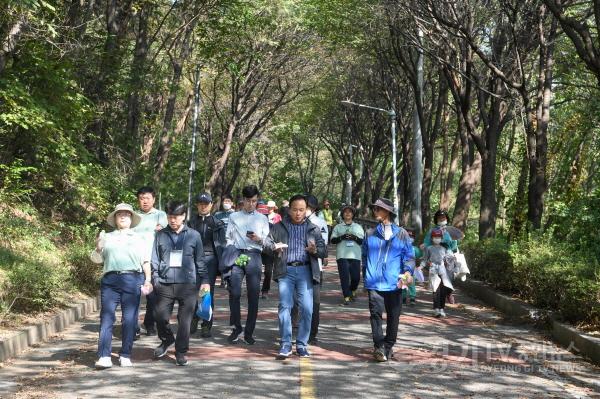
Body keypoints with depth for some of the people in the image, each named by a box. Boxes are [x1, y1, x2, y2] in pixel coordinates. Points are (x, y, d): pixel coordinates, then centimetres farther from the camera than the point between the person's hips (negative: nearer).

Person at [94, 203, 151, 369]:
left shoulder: (138, 238, 19)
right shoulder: (107, 237, 19)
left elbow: (145, 261, 14)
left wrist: (148, 279, 1)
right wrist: (98, 248, -4)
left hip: (132, 279, 0)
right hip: (110, 279, 0)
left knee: (130, 319, -1)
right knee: (107, 317, -8)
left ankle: (125, 356, 7)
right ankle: (104, 357, -10)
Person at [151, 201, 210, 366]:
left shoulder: (193, 235, 6)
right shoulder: (161, 235, 8)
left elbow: (200, 261, 8)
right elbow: (155, 260, 9)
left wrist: (205, 280, 3)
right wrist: (155, 279, 1)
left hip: (188, 284, -1)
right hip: (165, 284, 1)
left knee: (185, 321, 0)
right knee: (161, 317, 0)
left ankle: (181, 352, 15)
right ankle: (166, 340, 30)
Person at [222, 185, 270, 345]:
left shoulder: (262, 218, 15)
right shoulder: (234, 217, 15)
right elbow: (228, 238, 11)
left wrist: (259, 239, -7)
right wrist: (230, 254, -3)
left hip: (254, 256, 1)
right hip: (236, 256, 0)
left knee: (253, 295, 0)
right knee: (234, 293, -6)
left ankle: (249, 332, 7)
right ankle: (236, 328, 7)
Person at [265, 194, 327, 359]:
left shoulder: (313, 229, 12)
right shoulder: (279, 227, 11)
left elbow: (324, 251, 8)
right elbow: (267, 244, 4)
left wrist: (315, 250, -15)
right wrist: (274, 246, -19)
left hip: (305, 271, 1)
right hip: (285, 271, 0)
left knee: (307, 308, -5)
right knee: (285, 307, -4)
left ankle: (302, 344, 7)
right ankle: (285, 345, 1)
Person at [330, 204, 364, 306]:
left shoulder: (358, 227, 18)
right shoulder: (338, 227, 15)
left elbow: (362, 241, 9)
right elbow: (333, 240, 5)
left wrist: (355, 237, -10)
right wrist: (341, 237, -12)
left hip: (355, 255, 1)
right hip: (342, 255, -1)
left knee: (356, 277, 0)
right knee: (344, 277, -9)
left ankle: (353, 291, 29)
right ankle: (346, 297, -2)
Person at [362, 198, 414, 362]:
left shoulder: (401, 234, 5)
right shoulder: (370, 233, 10)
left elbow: (409, 255, 6)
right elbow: (365, 256, 17)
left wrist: (408, 271, -10)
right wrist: (366, 275, 12)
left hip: (394, 283, 0)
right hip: (374, 282, 0)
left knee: (393, 315, 7)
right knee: (376, 313, -10)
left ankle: (389, 346, 21)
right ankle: (379, 347, -10)